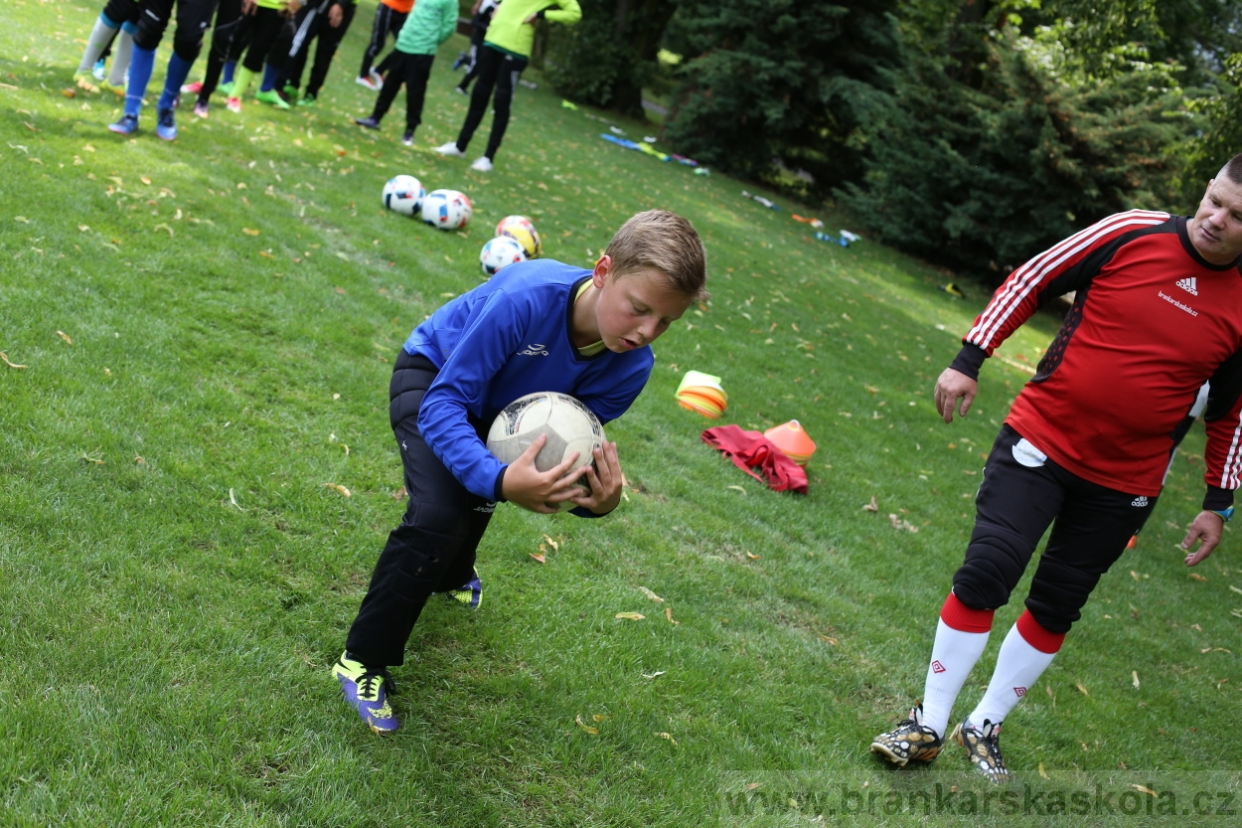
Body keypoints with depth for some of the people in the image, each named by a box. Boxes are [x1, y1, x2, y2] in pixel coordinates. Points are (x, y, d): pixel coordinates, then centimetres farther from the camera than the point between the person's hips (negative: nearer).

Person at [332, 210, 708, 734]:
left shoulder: (630, 366, -27)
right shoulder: (528, 297, -43)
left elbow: (573, 455, -19)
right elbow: (444, 403, -39)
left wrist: (601, 499, -42)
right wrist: (500, 481, -54)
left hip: (500, 408, 5)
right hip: (432, 374, -5)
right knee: (438, 517, -24)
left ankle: (451, 572, 62)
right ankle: (363, 661, -3)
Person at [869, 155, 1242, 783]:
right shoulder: (1131, 234, -9)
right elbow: (1030, 281, -1)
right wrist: (969, 360, -6)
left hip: (1122, 482, 2)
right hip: (1040, 440, -2)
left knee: (1056, 607, 8)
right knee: (985, 574, -10)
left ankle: (984, 728, 27)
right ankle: (928, 726, 6)